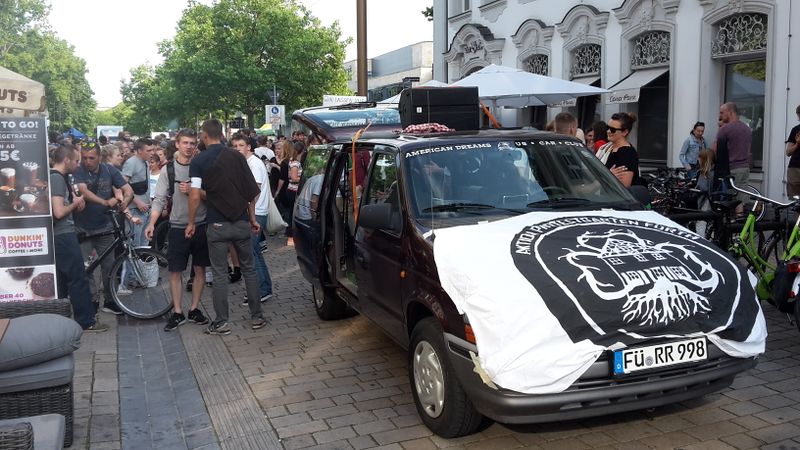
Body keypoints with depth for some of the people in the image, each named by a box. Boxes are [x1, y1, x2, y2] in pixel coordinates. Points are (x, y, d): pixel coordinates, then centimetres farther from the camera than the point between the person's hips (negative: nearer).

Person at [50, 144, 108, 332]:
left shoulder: (58, 177, 14)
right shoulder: (57, 178, -17)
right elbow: (59, 212, -25)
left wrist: (77, 201, 2)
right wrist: (75, 203, -8)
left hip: (60, 236, 10)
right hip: (63, 236, -10)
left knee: (62, 280, 15)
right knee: (79, 279, -5)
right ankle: (86, 322, 1)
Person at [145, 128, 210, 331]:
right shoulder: (168, 169, 0)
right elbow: (159, 199, -4)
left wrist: (193, 191, -19)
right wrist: (151, 223, -16)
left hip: (200, 225, 0)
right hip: (178, 227, 0)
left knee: (199, 269, 8)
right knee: (175, 271, 3)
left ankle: (194, 309, 21)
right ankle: (177, 313, 15)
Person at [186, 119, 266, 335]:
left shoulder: (199, 161, -5)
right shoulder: (236, 157, 3)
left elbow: (195, 195, -12)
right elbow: (253, 191, 3)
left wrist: (191, 222, -1)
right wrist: (252, 218, 11)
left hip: (217, 224, -3)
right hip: (241, 222, 3)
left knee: (220, 274, 5)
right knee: (249, 269, 12)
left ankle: (221, 322, 9)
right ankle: (257, 317, 16)